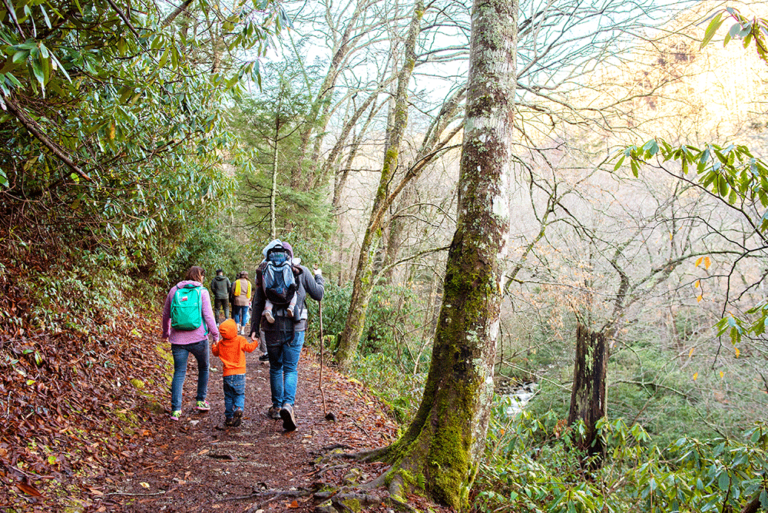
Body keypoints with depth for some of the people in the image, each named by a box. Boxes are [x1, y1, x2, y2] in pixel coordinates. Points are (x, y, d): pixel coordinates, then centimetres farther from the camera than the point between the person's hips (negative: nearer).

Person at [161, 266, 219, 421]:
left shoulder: (174, 290, 7)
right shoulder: (202, 292, -3)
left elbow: (166, 314, 14)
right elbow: (208, 315, -6)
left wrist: (166, 333, 27)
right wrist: (215, 334, 3)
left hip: (178, 340, 2)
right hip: (198, 338, -2)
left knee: (179, 373, 6)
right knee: (203, 368, 20)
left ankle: (175, 409, -1)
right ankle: (201, 401, 25)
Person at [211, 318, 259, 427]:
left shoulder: (220, 344, 2)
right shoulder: (240, 341, -8)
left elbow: (215, 352, 19)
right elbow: (249, 348, -2)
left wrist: (213, 347, 41)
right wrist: (255, 343, 18)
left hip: (227, 374, 2)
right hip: (239, 373, -2)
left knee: (228, 396, 13)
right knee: (240, 394, 8)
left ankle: (229, 417, 11)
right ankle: (239, 408, -20)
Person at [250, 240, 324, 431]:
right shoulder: (301, 271, 0)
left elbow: (258, 303, 3)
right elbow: (318, 294, 6)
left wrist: (254, 328, 7)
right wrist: (319, 277, 24)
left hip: (272, 327, 2)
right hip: (295, 328, -2)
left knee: (275, 368, 17)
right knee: (291, 369, 2)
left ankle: (277, 406, 25)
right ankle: (288, 404, -19)